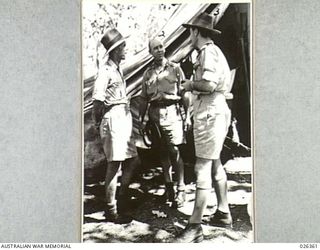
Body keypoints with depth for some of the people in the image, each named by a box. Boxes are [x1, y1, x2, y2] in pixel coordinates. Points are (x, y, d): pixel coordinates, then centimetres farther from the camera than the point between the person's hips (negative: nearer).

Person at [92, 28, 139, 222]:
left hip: (124, 117, 9)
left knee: (132, 160, 11)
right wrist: (98, 121, -10)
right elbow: (98, 99, -15)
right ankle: (111, 210, 4)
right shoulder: (106, 70, -11)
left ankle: (122, 202, 24)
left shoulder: (118, 69, 17)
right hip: (113, 118, -9)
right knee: (114, 164, -5)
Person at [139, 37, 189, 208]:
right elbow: (144, 98, 17)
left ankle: (181, 190, -4)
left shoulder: (175, 68, 4)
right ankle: (168, 186, 20)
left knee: (174, 151, -10)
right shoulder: (148, 73, 14)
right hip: (155, 114, 4)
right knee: (162, 152, 9)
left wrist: (187, 115, -6)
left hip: (171, 112, -4)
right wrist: (141, 118, 13)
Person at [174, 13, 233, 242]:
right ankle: (223, 213, 29)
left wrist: (190, 84, -9)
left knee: (203, 168, -10)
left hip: (210, 113, -11)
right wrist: (193, 86, 9)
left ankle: (195, 226, -7)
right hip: (214, 111, 11)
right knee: (215, 164, 18)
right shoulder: (212, 51, 18)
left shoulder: (208, 52, -13)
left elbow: (209, 84, -26)